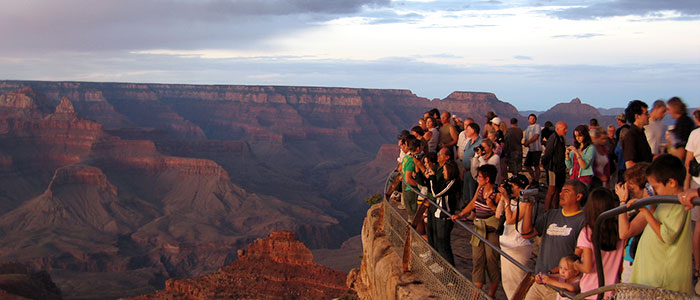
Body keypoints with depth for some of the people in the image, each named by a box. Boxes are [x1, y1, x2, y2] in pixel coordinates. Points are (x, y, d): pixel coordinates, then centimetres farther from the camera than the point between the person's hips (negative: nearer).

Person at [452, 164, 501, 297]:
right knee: (477, 261, 10)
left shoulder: (497, 194, -16)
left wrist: (492, 207, -27)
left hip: (492, 232, -7)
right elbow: (473, 203, 18)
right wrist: (459, 215, 12)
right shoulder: (480, 188, 4)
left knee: (491, 262, 3)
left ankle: (491, 294, 19)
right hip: (478, 230, 7)